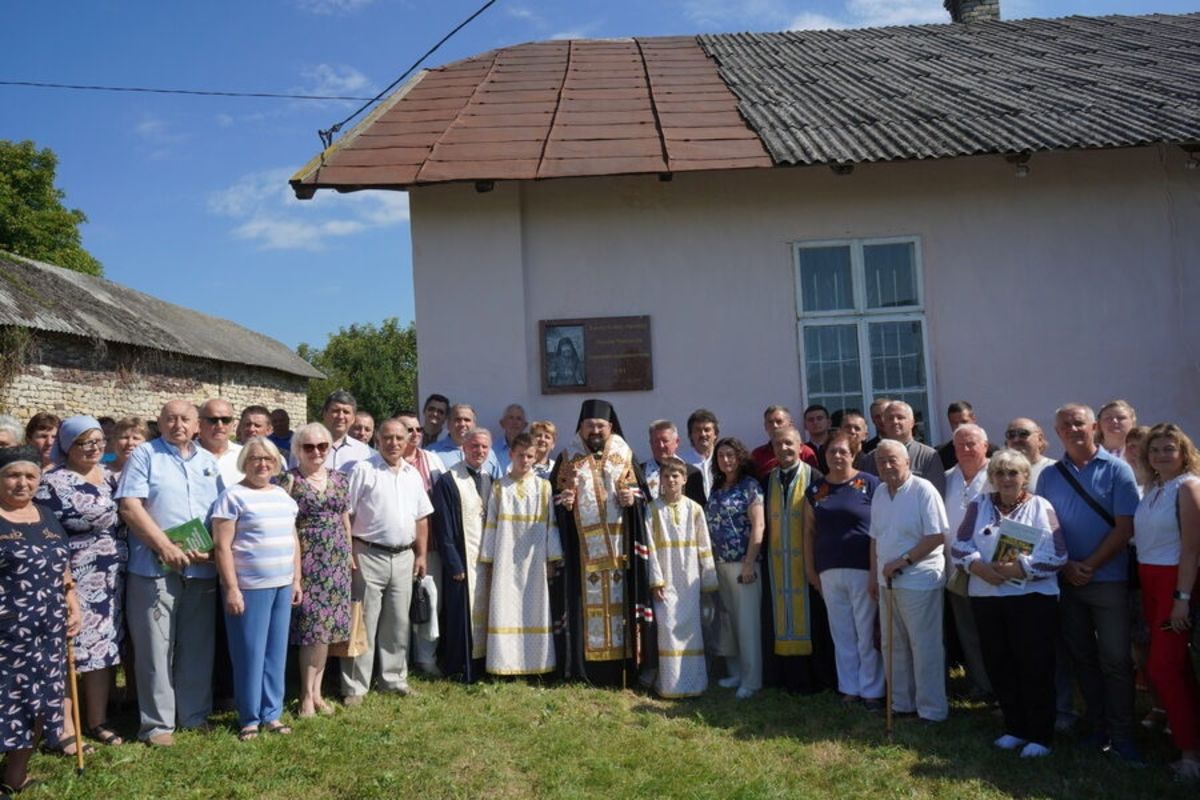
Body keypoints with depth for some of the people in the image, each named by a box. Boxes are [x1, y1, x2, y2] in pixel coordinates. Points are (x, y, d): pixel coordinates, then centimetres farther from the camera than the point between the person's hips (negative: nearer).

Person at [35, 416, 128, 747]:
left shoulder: (110, 478, 12)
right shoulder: (52, 483, -8)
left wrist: (125, 567, 15)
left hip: (111, 581, 6)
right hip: (73, 581, -6)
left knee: (104, 648, 11)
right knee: (68, 652, 1)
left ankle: (97, 720, 22)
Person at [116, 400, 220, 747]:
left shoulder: (209, 461, 14)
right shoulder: (145, 454, 1)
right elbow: (129, 506, -9)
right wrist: (165, 547, -15)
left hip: (202, 568, 4)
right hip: (154, 567, -4)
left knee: (198, 645, 11)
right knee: (155, 647, 2)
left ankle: (195, 715, 23)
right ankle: (157, 723, 12)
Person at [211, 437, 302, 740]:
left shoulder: (284, 496, 12)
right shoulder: (233, 496, -7)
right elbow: (222, 547, -12)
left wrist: (296, 580, 13)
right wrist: (231, 588, -15)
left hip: (283, 585, 6)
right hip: (249, 587, -6)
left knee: (276, 653, 12)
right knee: (250, 654, 2)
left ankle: (272, 713, 23)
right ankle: (249, 718, 16)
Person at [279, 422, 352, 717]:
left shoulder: (340, 479, 10)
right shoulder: (289, 479, -5)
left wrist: (350, 553, 16)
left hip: (335, 560, 5)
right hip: (305, 559, -4)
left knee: (326, 625, 8)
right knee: (312, 625, -3)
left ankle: (316, 691, 19)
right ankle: (307, 694, 10)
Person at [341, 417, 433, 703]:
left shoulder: (413, 475, 12)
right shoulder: (362, 470, -4)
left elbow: (421, 518, 16)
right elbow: (345, 515, -8)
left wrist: (421, 554, 11)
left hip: (403, 558, 5)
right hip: (369, 556, -5)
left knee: (398, 623, 12)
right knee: (364, 623, -1)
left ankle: (394, 679, 24)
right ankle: (354, 687, 8)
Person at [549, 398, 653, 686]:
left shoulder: (624, 456, 9)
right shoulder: (568, 457, 8)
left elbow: (642, 491, 10)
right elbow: (554, 496, 8)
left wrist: (633, 498, -11)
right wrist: (563, 501, -13)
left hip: (618, 546, 1)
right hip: (581, 548, -1)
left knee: (617, 601, 2)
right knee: (585, 602, -1)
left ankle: (619, 667, 9)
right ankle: (583, 669, 5)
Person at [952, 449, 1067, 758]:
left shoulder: (1040, 506, 0)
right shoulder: (979, 505, 9)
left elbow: (1056, 555, -10)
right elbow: (959, 546, 2)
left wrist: (1018, 569, -19)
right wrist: (980, 567, -15)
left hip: (1032, 598, -4)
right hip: (986, 598, 4)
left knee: (1035, 668, 1)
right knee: (999, 667, 11)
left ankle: (1040, 736, 15)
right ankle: (1015, 729, 27)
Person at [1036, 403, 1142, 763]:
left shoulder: (1117, 470, -3)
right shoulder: (1049, 476, 7)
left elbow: (1124, 528, -8)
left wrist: (1090, 565, -12)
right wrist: (1067, 566, -6)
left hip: (1108, 578, -3)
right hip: (1066, 581, 4)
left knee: (1115, 660, -1)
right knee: (1082, 658, 10)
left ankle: (1122, 736, 10)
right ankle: (1098, 729, 22)